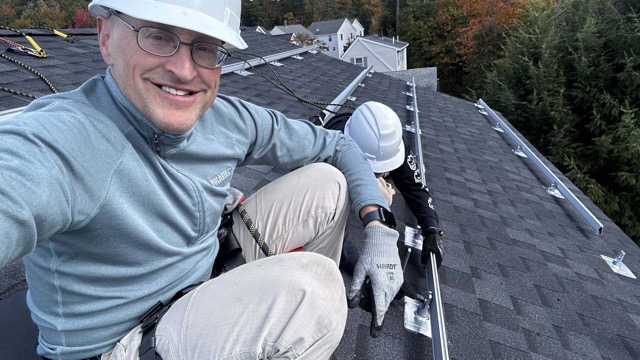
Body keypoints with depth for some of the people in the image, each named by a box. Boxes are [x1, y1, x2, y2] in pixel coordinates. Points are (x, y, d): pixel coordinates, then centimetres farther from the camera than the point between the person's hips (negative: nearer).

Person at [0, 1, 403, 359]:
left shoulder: (230, 119, -11)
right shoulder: (57, 142, -28)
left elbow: (336, 145, -1)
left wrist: (378, 227, -10)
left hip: (213, 271, 6)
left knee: (327, 182, -1)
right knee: (313, 283, -27)